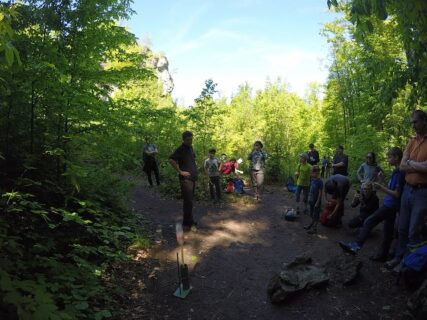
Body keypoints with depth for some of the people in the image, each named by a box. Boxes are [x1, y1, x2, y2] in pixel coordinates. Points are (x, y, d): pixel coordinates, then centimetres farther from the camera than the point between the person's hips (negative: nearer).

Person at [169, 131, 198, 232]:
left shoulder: (191, 148, 16)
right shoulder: (181, 149, -10)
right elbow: (171, 160, -21)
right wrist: (180, 171, -19)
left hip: (193, 178, 8)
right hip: (186, 179, -8)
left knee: (189, 201, 13)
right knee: (188, 202, -7)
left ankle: (188, 222, 23)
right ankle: (188, 224, 1)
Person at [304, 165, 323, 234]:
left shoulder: (319, 181, -19)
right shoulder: (312, 180, 3)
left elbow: (320, 192, -17)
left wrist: (317, 202, -16)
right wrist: (309, 198, 13)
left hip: (316, 201, -7)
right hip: (312, 200, 7)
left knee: (316, 215, 4)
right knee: (312, 214, 20)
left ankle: (314, 228, 13)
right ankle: (312, 224, 36)